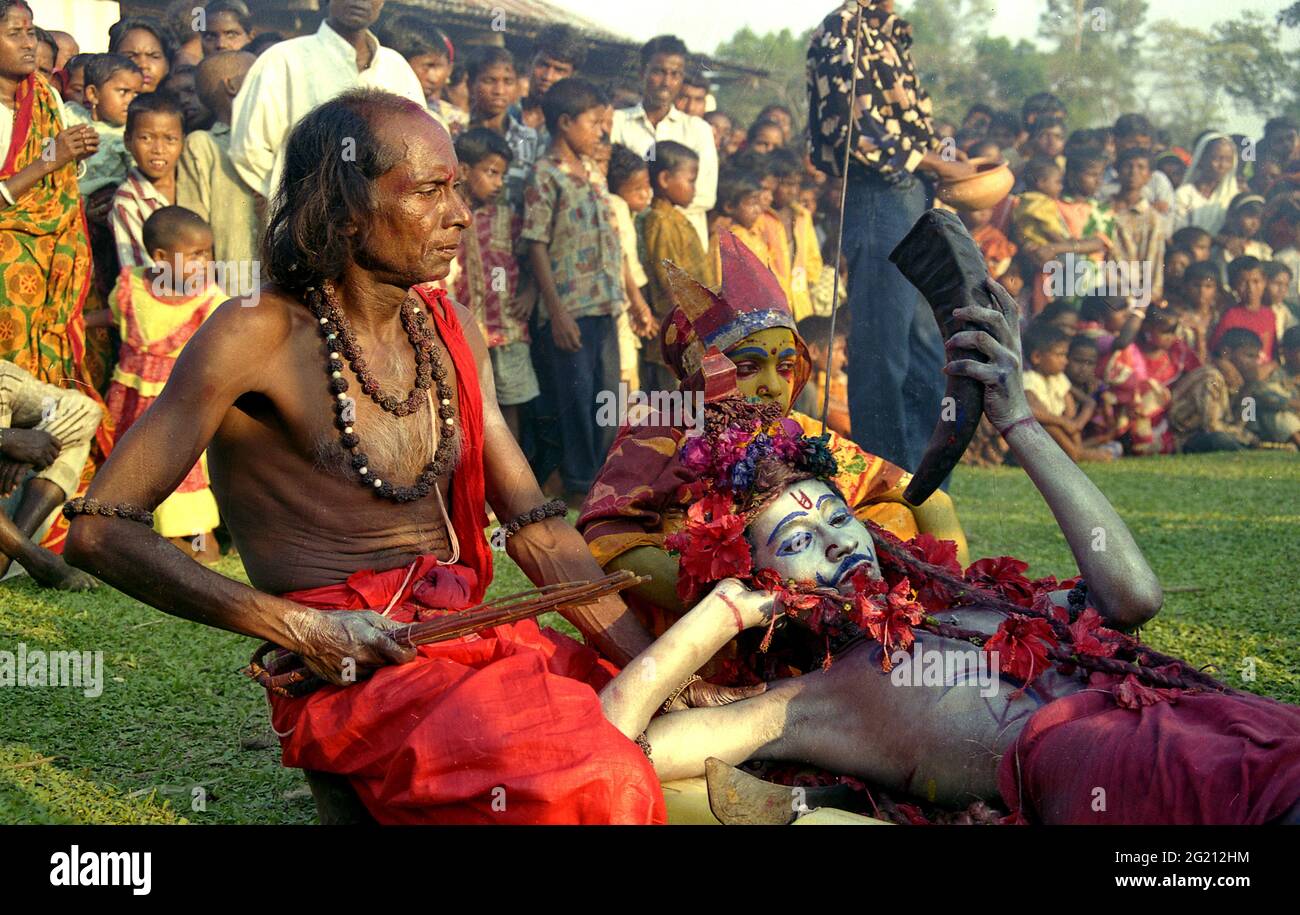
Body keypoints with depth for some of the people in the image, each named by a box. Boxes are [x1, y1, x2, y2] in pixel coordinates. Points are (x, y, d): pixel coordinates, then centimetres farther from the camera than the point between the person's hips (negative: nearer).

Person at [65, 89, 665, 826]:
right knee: (598, 788, -28)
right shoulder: (259, 336, -8)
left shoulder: (449, 330, 12)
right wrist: (299, 629, -16)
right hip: (352, 672, -7)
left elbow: (534, 528, 11)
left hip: (470, 637, 7)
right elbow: (100, 531, -9)